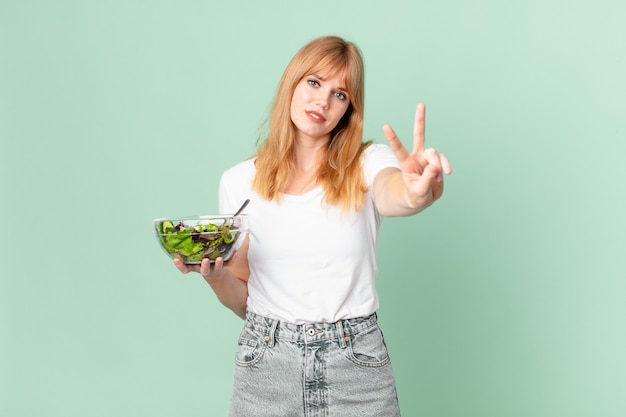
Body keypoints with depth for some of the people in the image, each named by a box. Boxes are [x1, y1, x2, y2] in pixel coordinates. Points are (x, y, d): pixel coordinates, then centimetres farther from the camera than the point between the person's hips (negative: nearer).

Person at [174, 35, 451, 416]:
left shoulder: (368, 164, -3)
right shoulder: (240, 182, 1)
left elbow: (393, 195, -28)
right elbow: (243, 301, 7)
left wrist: (417, 193, -50)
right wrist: (215, 274, -14)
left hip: (356, 363, -1)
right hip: (266, 363, 1)